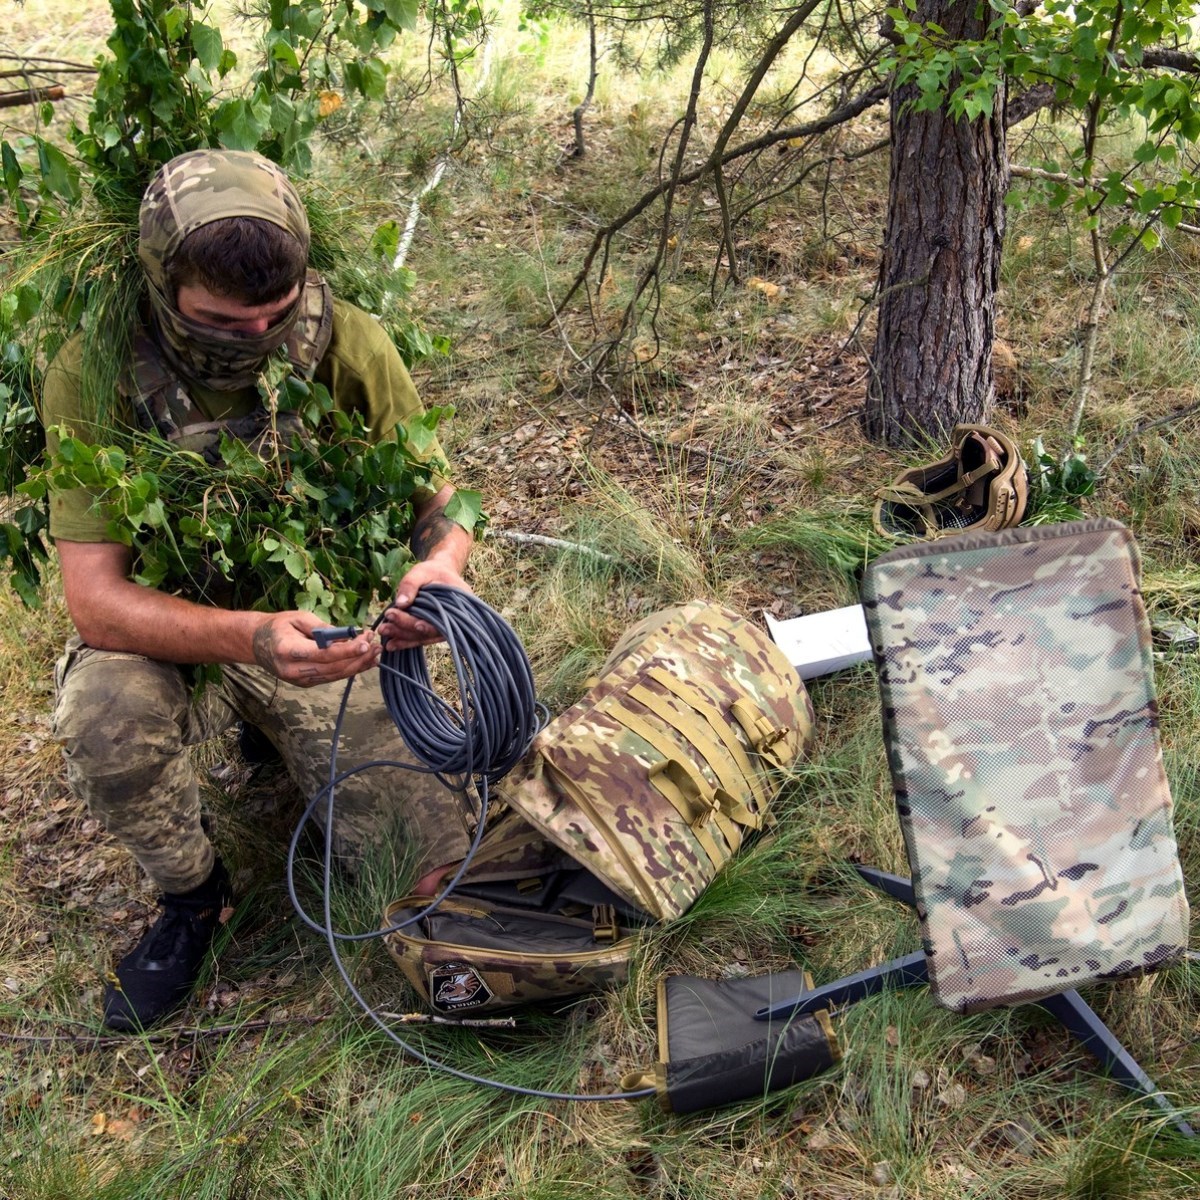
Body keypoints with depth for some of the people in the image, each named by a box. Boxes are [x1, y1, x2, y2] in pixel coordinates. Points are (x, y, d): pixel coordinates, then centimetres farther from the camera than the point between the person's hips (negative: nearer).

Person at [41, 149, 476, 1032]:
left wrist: (441, 561, -32)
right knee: (105, 715, -36)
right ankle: (192, 897, -2)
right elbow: (95, 600, -25)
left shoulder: (347, 345, -18)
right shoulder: (96, 375, -22)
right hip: (168, 635, -1)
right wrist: (252, 636, -44)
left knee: (446, 857, -12)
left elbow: (438, 497, -6)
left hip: (330, 626, 1)